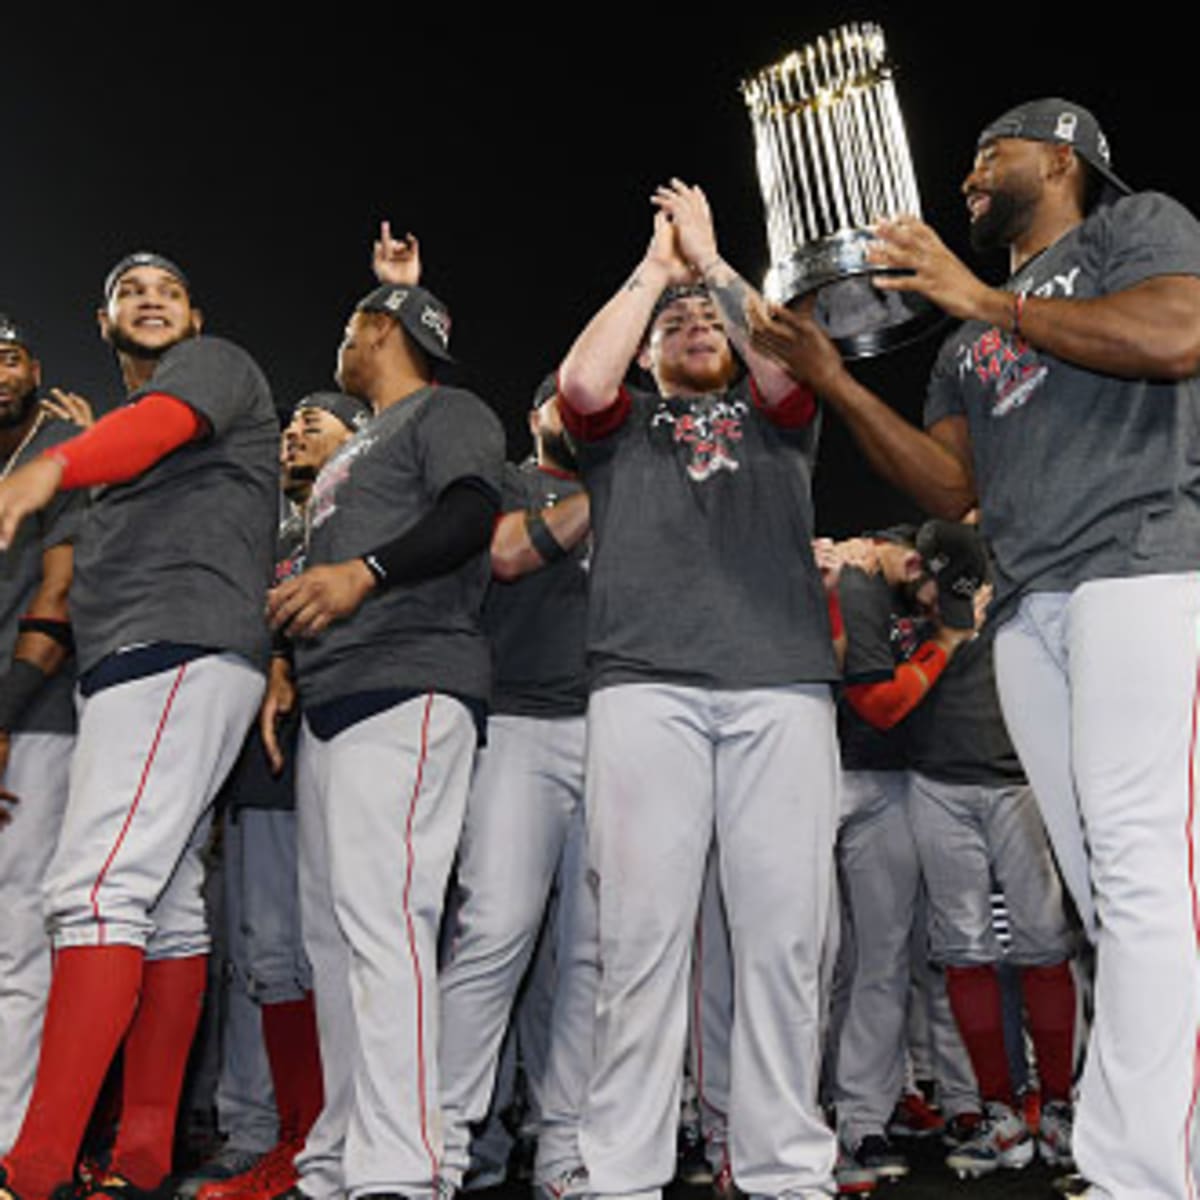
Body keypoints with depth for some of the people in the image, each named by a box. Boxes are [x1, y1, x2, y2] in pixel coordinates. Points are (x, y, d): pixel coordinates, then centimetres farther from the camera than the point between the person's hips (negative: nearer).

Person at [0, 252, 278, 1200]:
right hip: (126, 667, 9)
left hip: (181, 652, -9)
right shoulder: (125, 421, 32)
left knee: (99, 889, -19)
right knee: (166, 908, 5)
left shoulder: (213, 363, 7)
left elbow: (163, 422, -18)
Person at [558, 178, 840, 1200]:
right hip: (645, 684, -1)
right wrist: (656, 265, 14)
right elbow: (580, 380, 3)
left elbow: (789, 362, 5)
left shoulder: (775, 420, 26)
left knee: (785, 934, -4)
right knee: (643, 932, -6)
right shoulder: (623, 426, 24)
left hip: (782, 682, 1)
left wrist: (709, 257, 14)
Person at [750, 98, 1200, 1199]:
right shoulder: (968, 347, 30)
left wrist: (984, 298, -4)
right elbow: (951, 488, 19)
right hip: (1028, 610, 7)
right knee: (1109, 893, 1)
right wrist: (833, 381, 11)